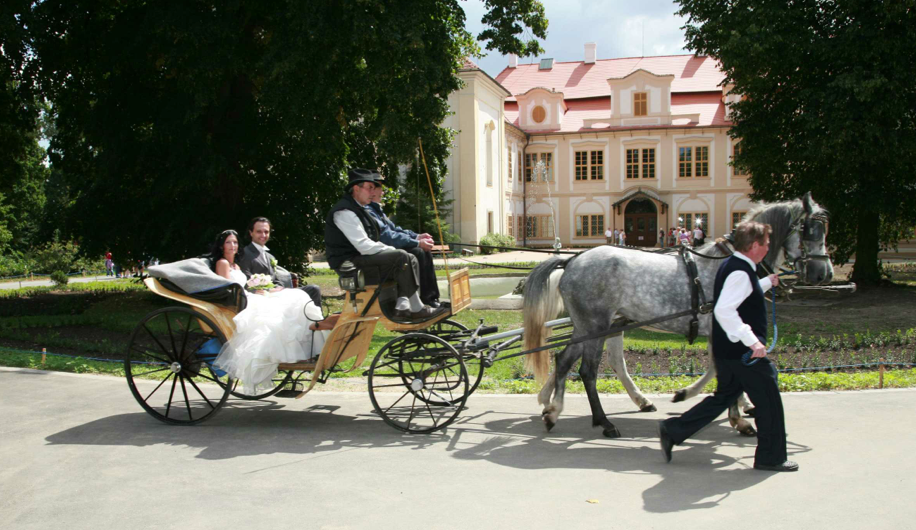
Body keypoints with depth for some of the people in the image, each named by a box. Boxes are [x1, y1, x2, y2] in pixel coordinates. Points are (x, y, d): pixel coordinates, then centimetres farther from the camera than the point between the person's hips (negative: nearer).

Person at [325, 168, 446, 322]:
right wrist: (391, 251, -12)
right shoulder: (344, 211, -14)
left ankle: (401, 307, -9)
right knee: (402, 257, -22)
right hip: (349, 262, -10)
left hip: (360, 257, 10)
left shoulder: (357, 209, 19)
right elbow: (364, 246, -21)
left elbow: (370, 242, 20)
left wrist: (391, 250, 5)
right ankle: (416, 309, -18)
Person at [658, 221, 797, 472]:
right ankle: (771, 457, 19)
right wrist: (752, 340, -32)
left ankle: (673, 430, 15)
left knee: (724, 397, 18)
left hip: (727, 350, 10)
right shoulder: (741, 273, -20)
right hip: (745, 353, -10)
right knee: (769, 402, 5)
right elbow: (724, 310, -33)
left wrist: (768, 282, 34)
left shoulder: (732, 266, 11)